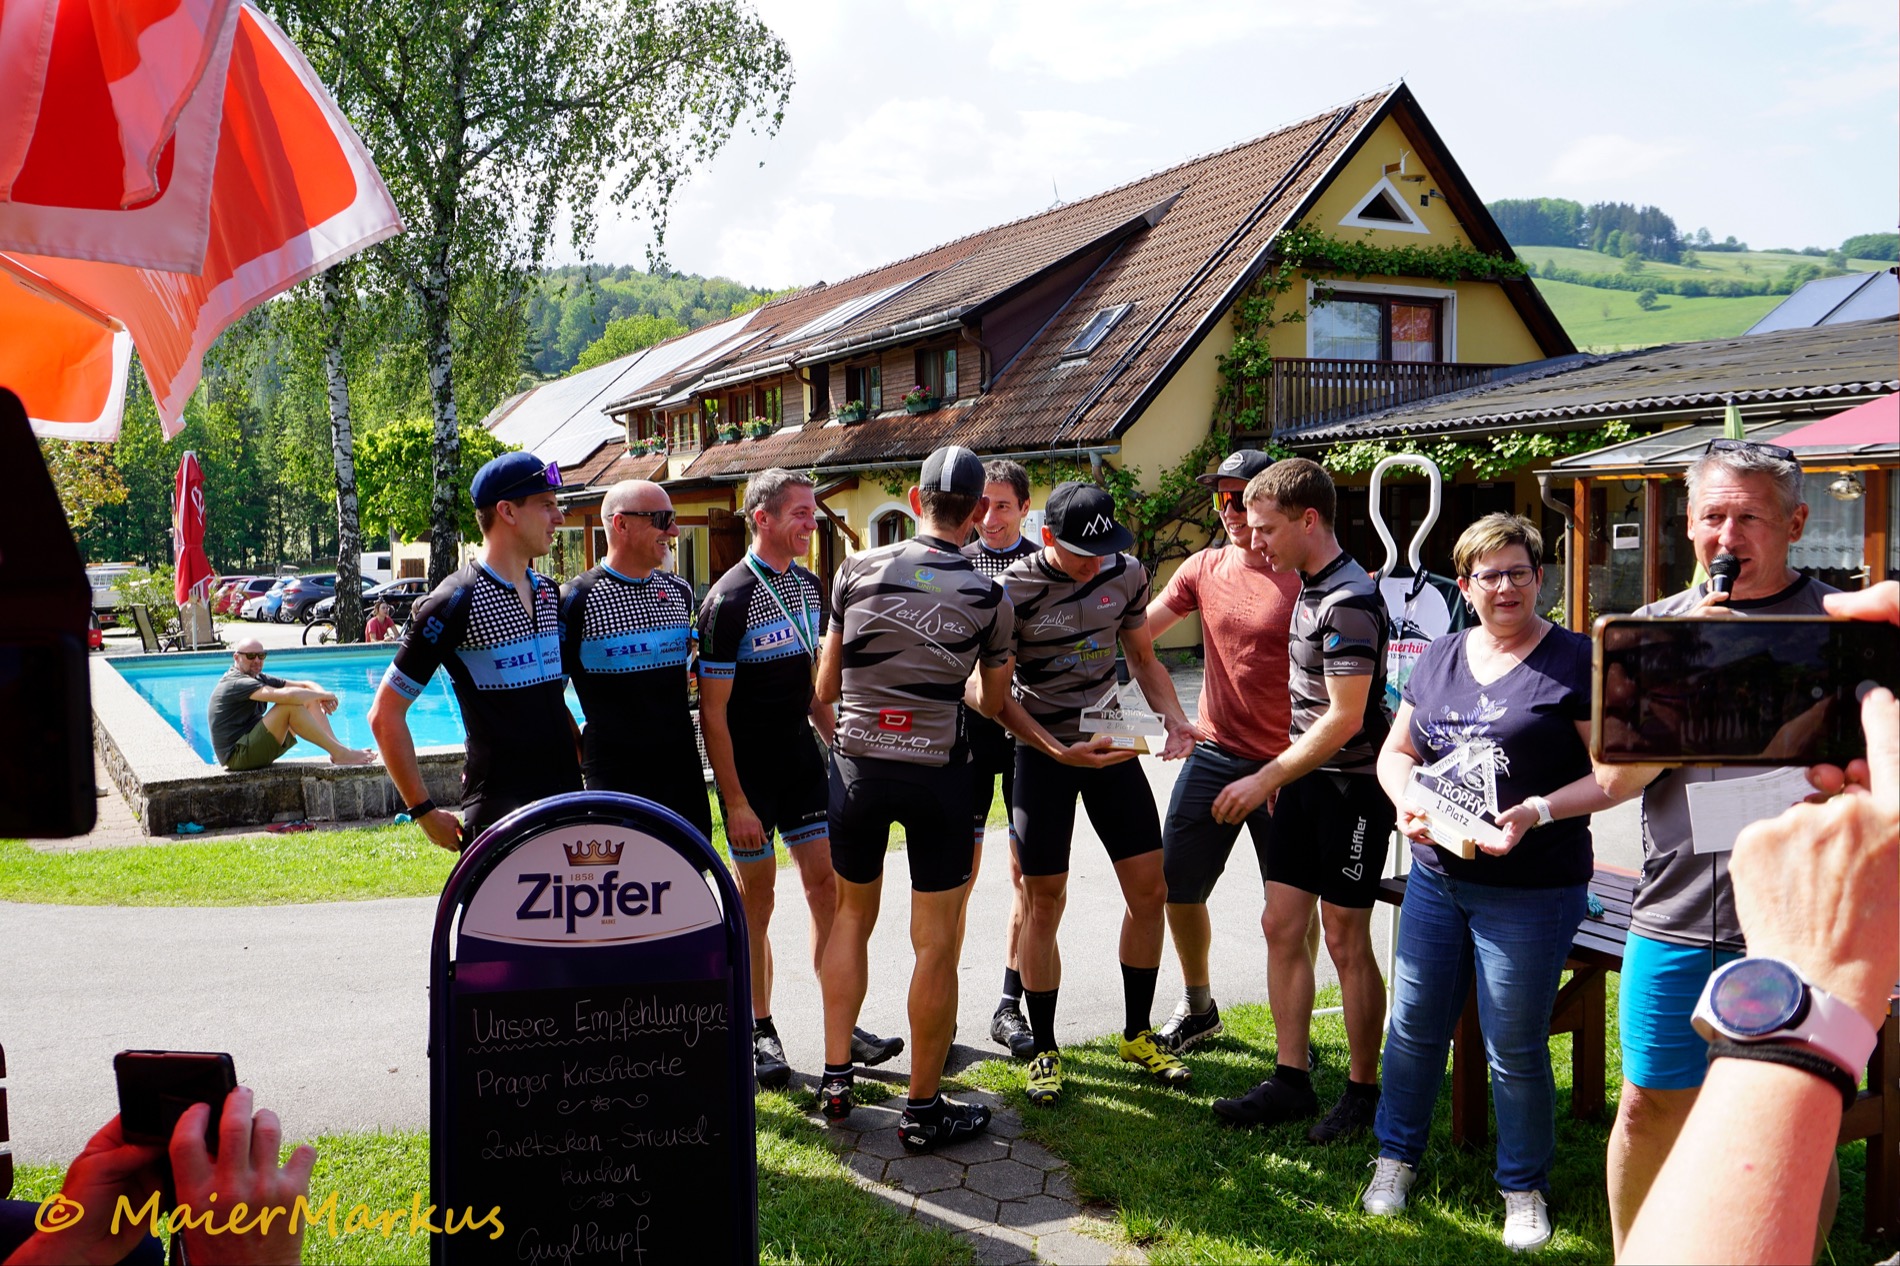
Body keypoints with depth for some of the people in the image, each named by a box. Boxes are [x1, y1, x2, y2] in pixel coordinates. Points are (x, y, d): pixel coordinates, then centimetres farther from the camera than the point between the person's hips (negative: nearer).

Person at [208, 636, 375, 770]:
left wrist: (322, 694, -15)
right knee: (290, 705, -25)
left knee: (310, 701, 1)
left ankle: (338, 747, -13)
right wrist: (324, 695, -18)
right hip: (237, 756, -10)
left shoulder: (258, 678, 15)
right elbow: (287, 695, -31)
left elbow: (306, 685, 8)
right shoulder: (236, 684, -17)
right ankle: (339, 754, -23)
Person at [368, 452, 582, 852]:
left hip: (567, 799, 7)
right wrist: (425, 812, -9)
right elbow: (384, 716, -9)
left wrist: (586, 759, 12)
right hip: (497, 810, -7)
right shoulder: (456, 603, -11)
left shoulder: (550, 594, 10)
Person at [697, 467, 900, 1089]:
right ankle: (760, 1032, 18)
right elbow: (712, 712, -16)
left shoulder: (808, 585, 7)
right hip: (749, 768, -6)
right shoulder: (729, 600, -16)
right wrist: (734, 801, -18)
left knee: (827, 884, 6)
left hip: (801, 757, 6)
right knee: (756, 897, 4)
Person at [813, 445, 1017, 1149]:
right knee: (937, 943, 7)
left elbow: (825, 686, 6)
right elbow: (992, 701, 10)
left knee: (852, 916, 22)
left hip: (857, 765, 2)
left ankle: (836, 1079, 23)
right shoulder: (989, 598, -3)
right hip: (938, 771, -2)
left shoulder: (858, 571, -1)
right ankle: (923, 1110, 15)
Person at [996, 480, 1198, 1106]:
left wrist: (1175, 720, -6)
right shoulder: (1014, 590, -16)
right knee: (1044, 904, 0)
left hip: (1112, 746, 4)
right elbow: (997, 695, -12)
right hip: (1044, 752, -4)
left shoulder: (1127, 574, -2)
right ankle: (1044, 1051, 16)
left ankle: (1137, 1035, 23)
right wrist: (1059, 751, -23)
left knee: (1150, 890, 4)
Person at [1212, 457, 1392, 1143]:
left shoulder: (1349, 600, -19)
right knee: (1282, 926, 8)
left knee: (1346, 940, 1)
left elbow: (1346, 717, -22)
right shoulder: (1310, 590, 11)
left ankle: (1364, 1091, 16)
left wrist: (1265, 780, -18)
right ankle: (1290, 1081, 17)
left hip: (1350, 786, -9)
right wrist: (1280, 777, 19)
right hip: (1306, 781, 9)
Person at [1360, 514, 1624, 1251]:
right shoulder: (1439, 659, 9)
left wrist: (1539, 811, -22)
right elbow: (1396, 752, 14)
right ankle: (1396, 1156, 33)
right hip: (1435, 876, 5)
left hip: (1529, 892, -5)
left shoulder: (1575, 663, -7)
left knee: (1514, 1049, 5)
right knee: (1414, 1024, 13)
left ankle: (1524, 1189, 25)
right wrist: (1406, 801, -6)